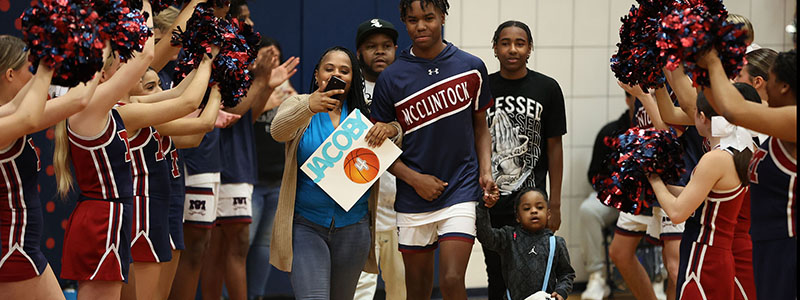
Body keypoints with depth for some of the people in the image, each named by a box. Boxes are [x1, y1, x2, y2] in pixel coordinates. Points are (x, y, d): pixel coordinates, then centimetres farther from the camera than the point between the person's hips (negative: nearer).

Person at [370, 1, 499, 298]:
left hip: (461, 192, -1)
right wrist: (414, 179, -10)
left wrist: (485, 171, -3)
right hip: (413, 198, 1)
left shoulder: (471, 68, 1)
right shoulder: (391, 78, -3)